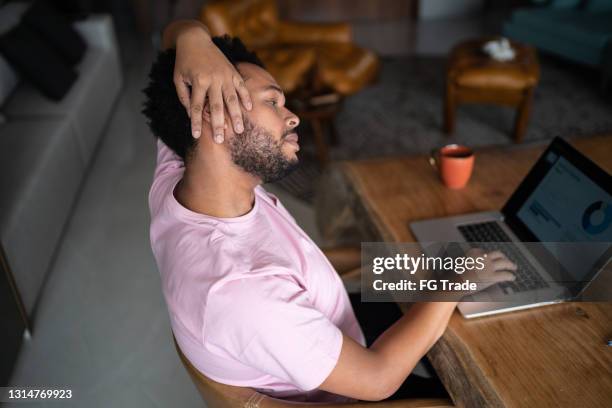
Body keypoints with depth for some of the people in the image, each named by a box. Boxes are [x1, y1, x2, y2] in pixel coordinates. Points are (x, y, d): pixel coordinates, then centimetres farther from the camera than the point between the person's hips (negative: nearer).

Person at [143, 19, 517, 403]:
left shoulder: (173, 177, -21)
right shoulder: (238, 291, -45)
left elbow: (177, 32, -9)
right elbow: (378, 379, -32)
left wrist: (195, 41, -35)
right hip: (335, 394, -6)